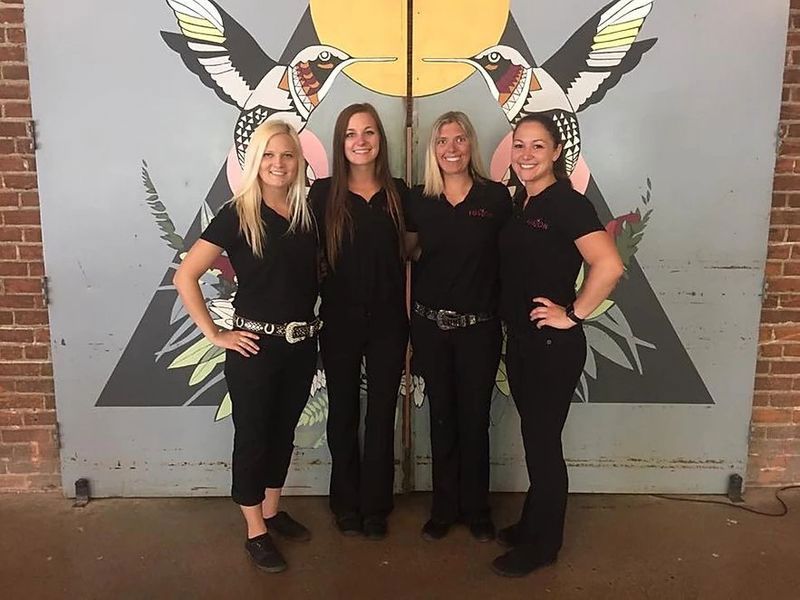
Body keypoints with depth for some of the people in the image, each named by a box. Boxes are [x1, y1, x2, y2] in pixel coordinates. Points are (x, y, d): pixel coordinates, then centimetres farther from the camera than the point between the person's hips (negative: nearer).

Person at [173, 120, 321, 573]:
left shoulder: (308, 212, 3)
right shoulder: (238, 214, -10)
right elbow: (186, 276, -12)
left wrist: (312, 318, 4)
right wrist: (215, 334, -13)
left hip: (303, 343, 5)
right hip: (256, 344, -5)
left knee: (284, 430, 18)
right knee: (252, 434, 7)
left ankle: (272, 511, 37)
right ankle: (256, 532, 23)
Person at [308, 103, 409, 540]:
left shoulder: (398, 193, 3)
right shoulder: (323, 193, -2)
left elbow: (408, 254, 6)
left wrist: (410, 321, 2)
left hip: (388, 322, 1)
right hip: (340, 321, -1)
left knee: (382, 415, 10)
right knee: (343, 414, 11)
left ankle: (376, 507, 27)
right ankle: (346, 504, 29)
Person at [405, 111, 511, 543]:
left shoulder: (496, 197, -4)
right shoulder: (418, 200, 1)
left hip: (479, 327, -1)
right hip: (430, 325, 2)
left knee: (474, 420, 9)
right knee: (441, 418, 12)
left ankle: (476, 511, 29)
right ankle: (444, 509, 29)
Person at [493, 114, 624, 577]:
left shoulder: (568, 203, -16)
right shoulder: (520, 202, 9)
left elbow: (610, 266, -29)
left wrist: (573, 314, -20)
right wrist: (512, 321, 10)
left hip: (553, 344, -8)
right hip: (520, 339, 8)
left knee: (543, 441, 5)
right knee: (533, 437, 19)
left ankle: (543, 543, 24)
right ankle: (532, 525, 36)